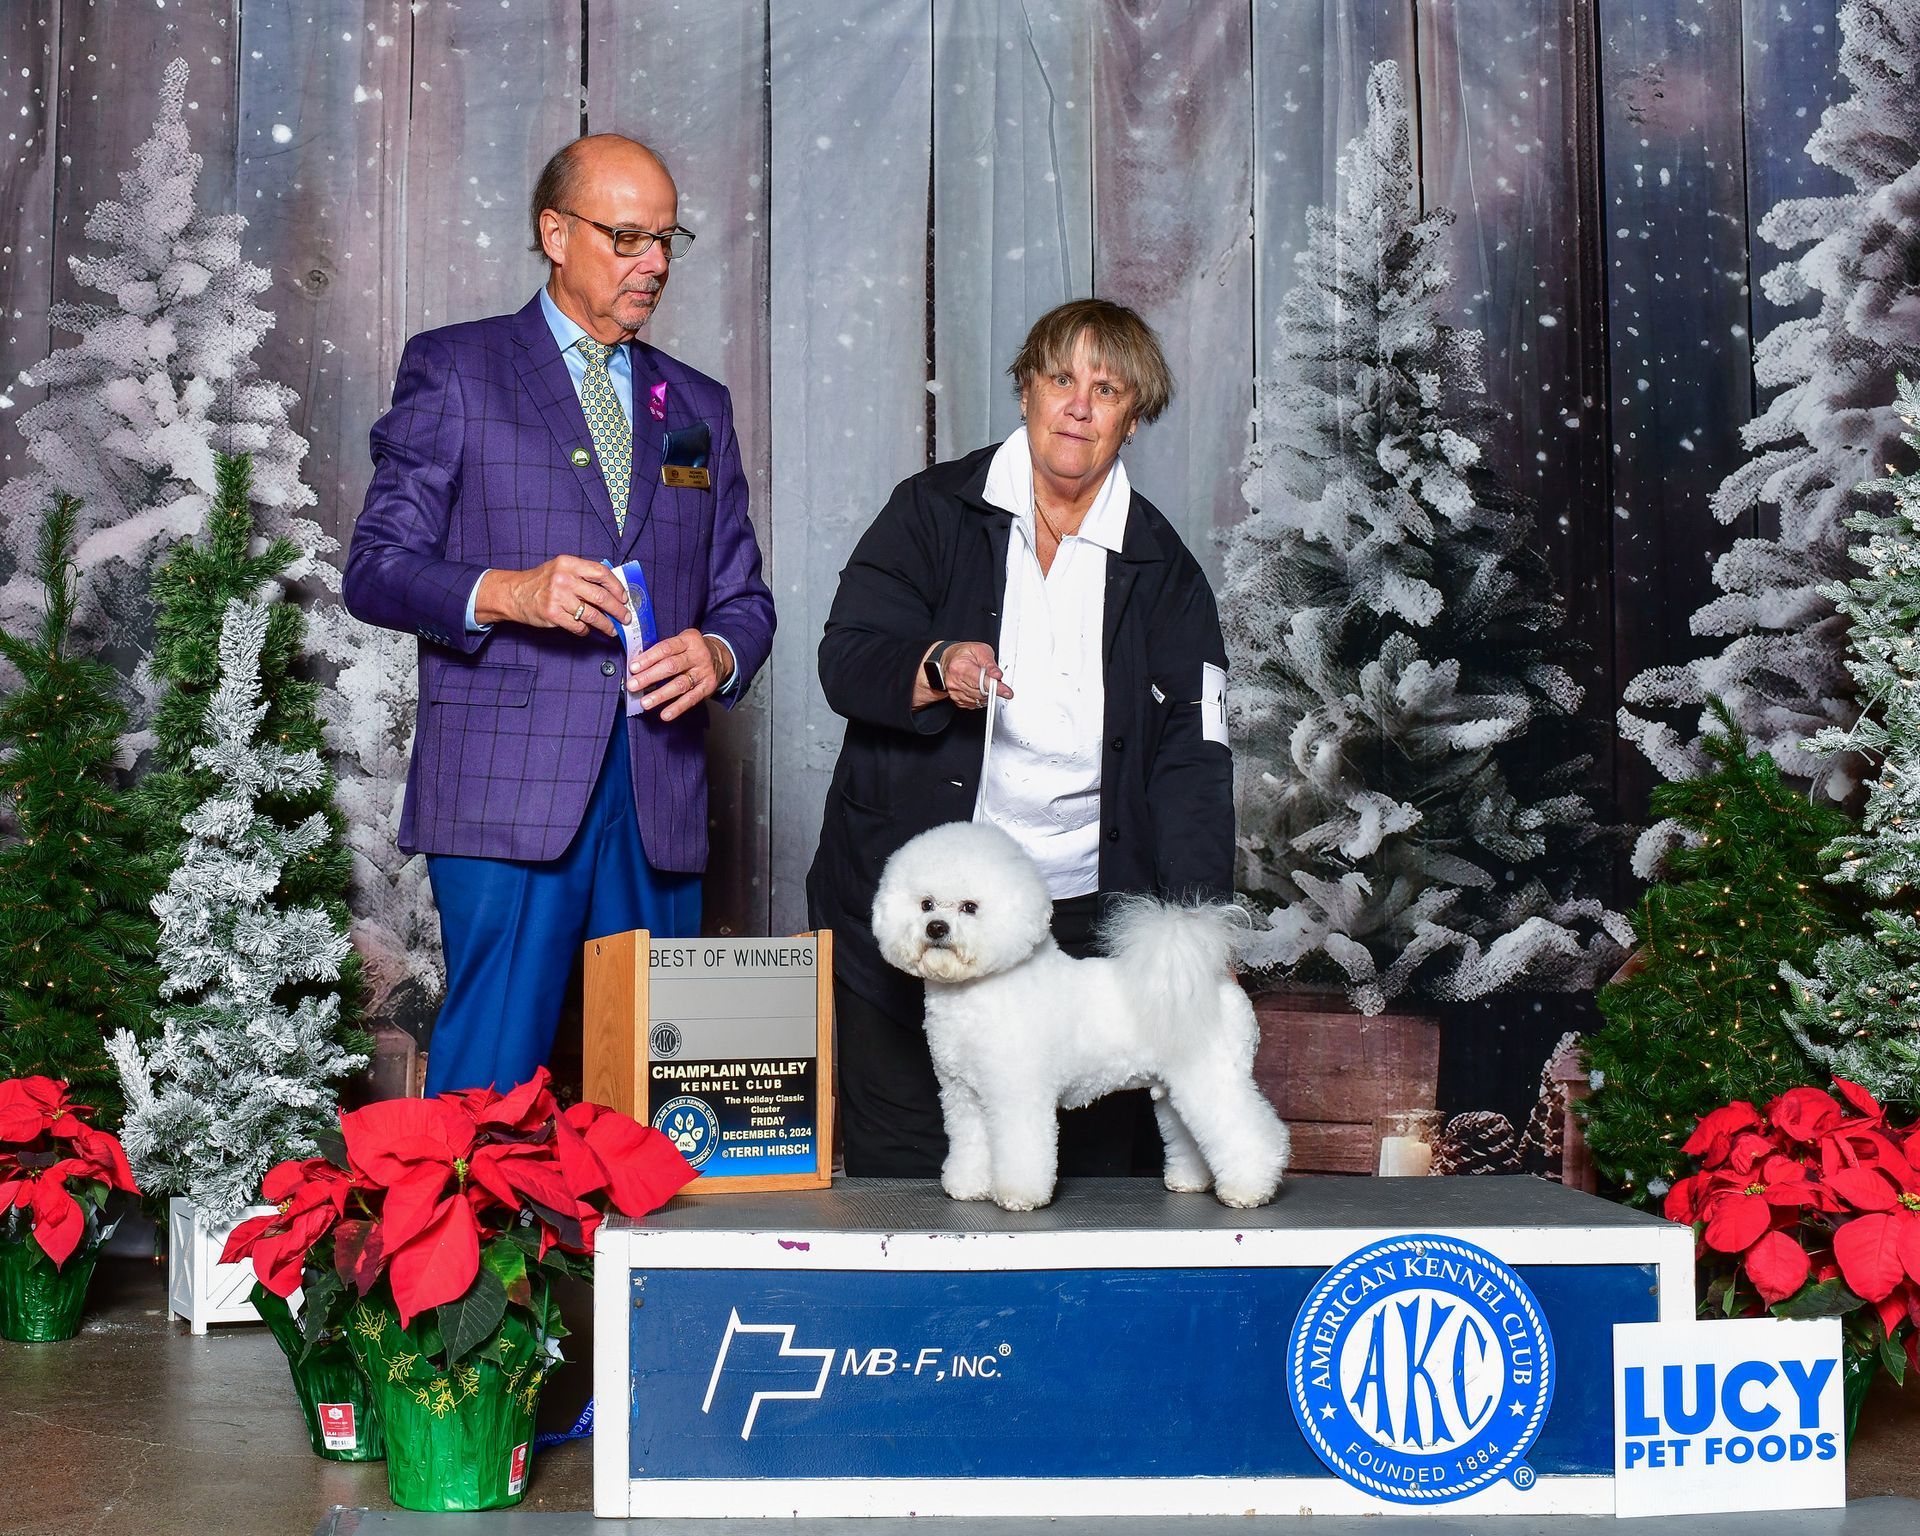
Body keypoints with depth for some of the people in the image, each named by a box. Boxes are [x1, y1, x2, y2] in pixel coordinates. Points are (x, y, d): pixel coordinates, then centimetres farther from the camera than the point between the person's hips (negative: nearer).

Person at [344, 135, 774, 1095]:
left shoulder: (698, 406, 20)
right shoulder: (451, 370, 7)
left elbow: (743, 599, 21)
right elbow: (374, 570, 1)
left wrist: (717, 652, -3)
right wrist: (506, 590, -17)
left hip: (661, 795, 4)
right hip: (507, 788, -4)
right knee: (490, 1079, -8)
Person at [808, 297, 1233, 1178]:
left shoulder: (1162, 569, 8)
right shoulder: (934, 511, 5)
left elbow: (1192, 759, 2)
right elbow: (844, 657, -2)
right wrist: (935, 669, -24)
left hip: (1084, 911, 2)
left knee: (1091, 1172, 2)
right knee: (900, 1167, 1)